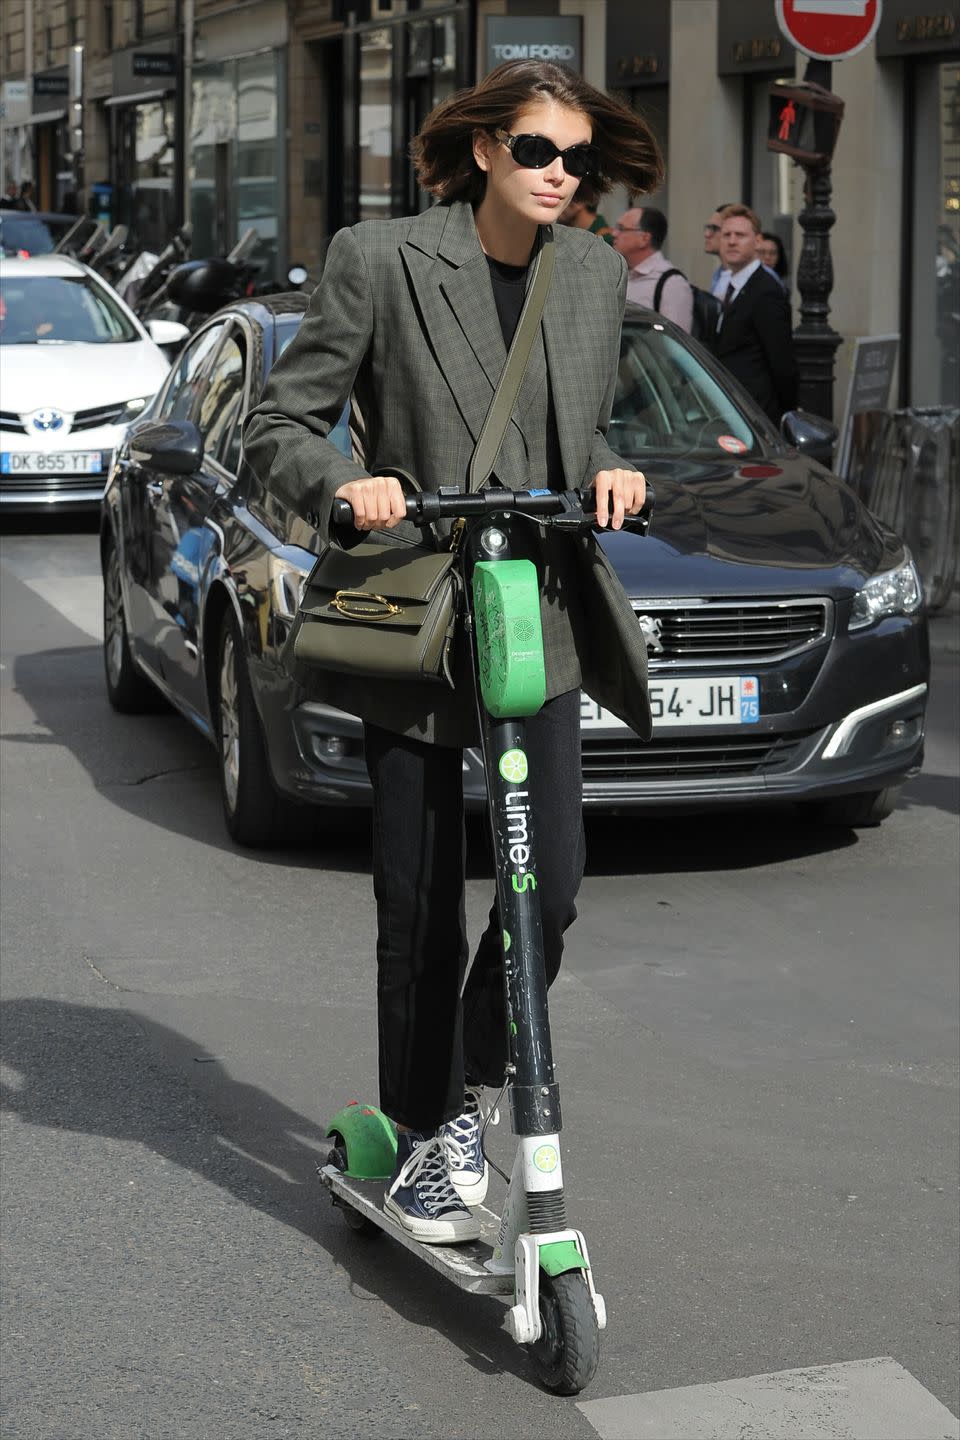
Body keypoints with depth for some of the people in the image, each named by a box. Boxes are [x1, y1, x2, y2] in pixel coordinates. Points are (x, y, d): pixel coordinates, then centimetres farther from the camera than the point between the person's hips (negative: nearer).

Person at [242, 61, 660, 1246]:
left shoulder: (596, 275, 8)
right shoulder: (379, 261, -6)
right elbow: (277, 426, -3)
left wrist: (606, 470, -1)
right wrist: (346, 484, -23)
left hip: (542, 625, 3)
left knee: (551, 886, -8)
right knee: (417, 906, 3)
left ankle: (465, 1105, 15)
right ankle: (417, 1139, 21)